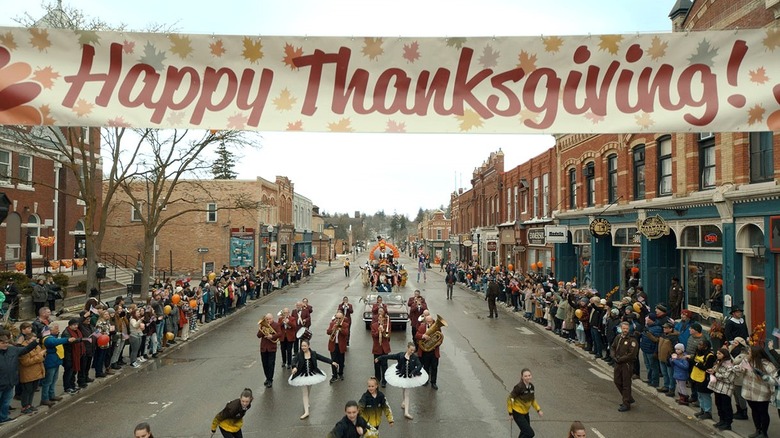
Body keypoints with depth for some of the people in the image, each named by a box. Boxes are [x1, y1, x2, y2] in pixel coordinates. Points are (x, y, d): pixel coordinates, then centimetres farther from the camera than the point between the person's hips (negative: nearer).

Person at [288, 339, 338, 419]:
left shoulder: (313, 353, -7)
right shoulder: (299, 354, -13)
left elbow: (322, 358, -4)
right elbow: (294, 360, -27)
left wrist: (332, 362, -9)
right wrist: (294, 367, -49)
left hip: (312, 374, 2)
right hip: (303, 375, -2)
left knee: (309, 391, 19)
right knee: (305, 392, -3)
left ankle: (306, 403, 46)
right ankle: (306, 412, -5)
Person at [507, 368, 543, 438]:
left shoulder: (531, 386, -3)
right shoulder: (519, 387, -24)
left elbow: (533, 400, 14)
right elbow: (509, 399, -16)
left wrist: (538, 410, 5)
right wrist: (510, 413, -14)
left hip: (525, 413, 7)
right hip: (518, 413, -7)